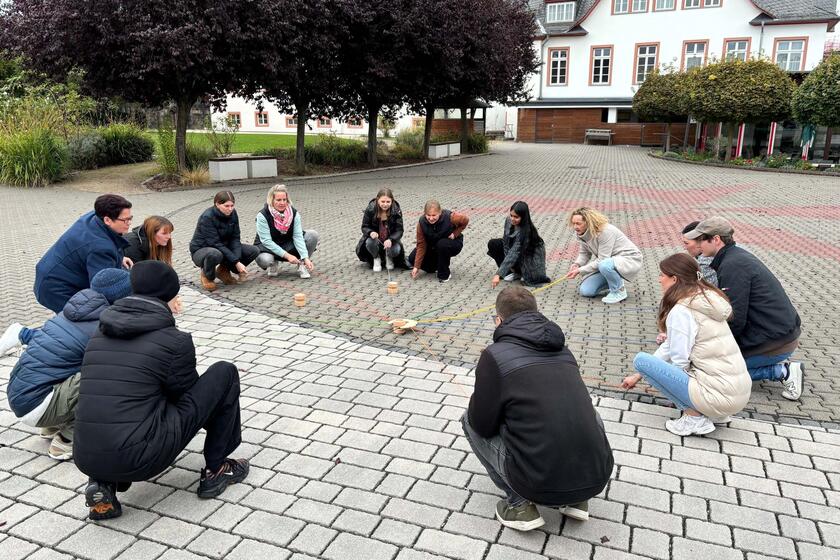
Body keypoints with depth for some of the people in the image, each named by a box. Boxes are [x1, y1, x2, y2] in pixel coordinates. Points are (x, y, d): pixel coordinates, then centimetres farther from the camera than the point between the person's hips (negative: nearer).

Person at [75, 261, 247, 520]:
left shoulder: (99, 336, 12)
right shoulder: (174, 341, -6)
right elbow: (188, 394, 8)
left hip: (86, 459, 6)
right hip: (139, 459, -6)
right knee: (224, 373, 5)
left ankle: (104, 484, 15)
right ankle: (216, 470, 16)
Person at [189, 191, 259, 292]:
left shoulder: (232, 213, -8)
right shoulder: (207, 217, -26)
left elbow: (235, 238, -8)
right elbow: (216, 243, -29)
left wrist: (238, 261, -23)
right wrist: (236, 262, -32)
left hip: (225, 247, 6)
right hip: (201, 250, -6)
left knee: (254, 251, -12)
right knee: (214, 254, -42)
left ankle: (224, 270, 7)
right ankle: (207, 275, -7)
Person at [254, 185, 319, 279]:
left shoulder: (294, 213, -12)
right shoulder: (263, 215, -22)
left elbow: (298, 236, -18)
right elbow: (267, 241, -24)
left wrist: (306, 258, -31)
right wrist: (287, 255, -31)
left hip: (288, 245, 3)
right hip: (268, 248, -3)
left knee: (313, 235, -18)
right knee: (264, 260, -39)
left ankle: (302, 264, -6)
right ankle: (272, 263, -1)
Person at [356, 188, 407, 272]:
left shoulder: (396, 211, -18)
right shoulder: (370, 209, -18)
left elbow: (399, 230, -17)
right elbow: (364, 227, -10)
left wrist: (390, 240, -37)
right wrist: (371, 232, -34)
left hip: (390, 239, 0)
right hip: (375, 237, 0)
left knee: (396, 250, -30)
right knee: (370, 242, -33)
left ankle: (388, 257, 10)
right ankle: (376, 259, 1)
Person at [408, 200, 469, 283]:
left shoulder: (450, 217, -29)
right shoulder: (422, 222, -22)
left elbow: (465, 219, -10)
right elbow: (421, 245, -19)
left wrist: (455, 234, -19)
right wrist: (416, 267, -22)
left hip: (453, 243, -3)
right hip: (433, 246, 4)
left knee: (442, 244, -38)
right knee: (412, 258, -11)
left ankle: (444, 275, -17)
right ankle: (436, 265, 16)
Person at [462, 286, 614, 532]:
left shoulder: (495, 355, -5)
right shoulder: (562, 350, 13)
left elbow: (484, 425, 0)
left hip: (541, 485, -5)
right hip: (597, 477, 5)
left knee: (470, 420, 17)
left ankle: (519, 503, 9)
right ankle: (575, 499, 21)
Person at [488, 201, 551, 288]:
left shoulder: (525, 231, -36)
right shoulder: (508, 220, -17)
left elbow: (514, 253, -42)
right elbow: (505, 240, -5)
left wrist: (498, 275, -47)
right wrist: (509, 263, -15)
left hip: (530, 256, -7)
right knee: (492, 244, -10)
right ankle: (513, 271, -3)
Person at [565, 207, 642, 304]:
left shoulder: (606, 231, -28)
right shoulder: (581, 233, -5)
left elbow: (602, 260, -29)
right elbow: (584, 254, 6)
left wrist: (580, 270, -28)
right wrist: (577, 264, -15)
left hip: (630, 260, -8)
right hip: (609, 261, 8)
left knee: (605, 265, -42)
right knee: (585, 291, -5)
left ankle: (619, 291, -13)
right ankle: (615, 282, 16)